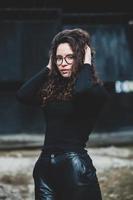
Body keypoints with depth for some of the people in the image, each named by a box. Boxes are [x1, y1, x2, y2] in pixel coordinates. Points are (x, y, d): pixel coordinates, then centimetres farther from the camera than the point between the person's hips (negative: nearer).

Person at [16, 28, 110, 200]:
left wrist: (86, 65, -8)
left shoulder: (96, 91, -4)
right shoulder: (51, 89, 14)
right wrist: (48, 68, 7)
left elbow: (82, 90, -27)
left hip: (75, 164, -6)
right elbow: (22, 95, -1)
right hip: (44, 165, 6)